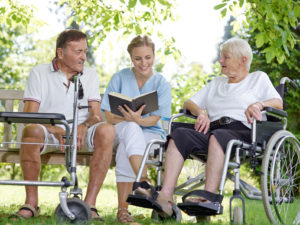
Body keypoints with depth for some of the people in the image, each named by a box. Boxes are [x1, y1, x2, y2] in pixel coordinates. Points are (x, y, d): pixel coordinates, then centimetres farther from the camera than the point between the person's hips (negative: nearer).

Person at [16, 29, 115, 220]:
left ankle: (90, 203, -29)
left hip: (81, 134, 2)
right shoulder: (39, 73, 4)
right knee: (31, 131, -36)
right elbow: (29, 115, -6)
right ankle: (31, 202, -24)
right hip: (49, 133, -2)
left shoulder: (91, 76, 13)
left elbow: (96, 114, 3)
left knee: (107, 130, -29)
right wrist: (54, 129, -26)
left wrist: (84, 127, -22)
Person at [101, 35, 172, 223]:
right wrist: (129, 119, -22)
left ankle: (122, 207, -39)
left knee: (125, 148, -34)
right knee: (131, 129, -37)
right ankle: (143, 182, -49)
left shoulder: (161, 83, 2)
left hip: (151, 134, 0)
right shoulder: (119, 78, 2)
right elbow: (109, 117, -3)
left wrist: (139, 120, -32)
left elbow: (155, 119, -10)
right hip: (120, 131, 0)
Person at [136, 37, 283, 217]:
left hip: (241, 130, -5)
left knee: (217, 136, -40)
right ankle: (165, 196, -42)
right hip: (213, 127, 5)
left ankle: (209, 196, -52)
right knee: (180, 135, -26)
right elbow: (188, 102, 29)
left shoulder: (258, 78, 22)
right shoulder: (217, 83, 35)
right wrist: (200, 112, 6)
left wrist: (258, 104, -14)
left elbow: (278, 103, 7)